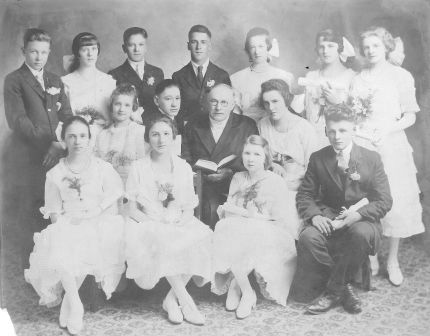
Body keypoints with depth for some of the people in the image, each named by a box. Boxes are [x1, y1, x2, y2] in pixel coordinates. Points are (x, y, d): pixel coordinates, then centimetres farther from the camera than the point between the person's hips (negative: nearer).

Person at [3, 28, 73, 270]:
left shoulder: (55, 81, 17)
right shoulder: (14, 80, 0)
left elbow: (67, 116, 13)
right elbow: (17, 120, -10)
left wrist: (60, 144, -5)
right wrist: (48, 142, -15)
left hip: (55, 153, 5)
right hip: (28, 156, -4)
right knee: (31, 211, 1)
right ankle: (32, 265, 13)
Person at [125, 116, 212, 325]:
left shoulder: (183, 168, 11)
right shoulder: (138, 168, 4)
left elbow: (189, 208, 9)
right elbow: (133, 209, 0)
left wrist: (181, 221, -13)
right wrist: (157, 221, -16)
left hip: (179, 225, 3)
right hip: (149, 225, -2)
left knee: (200, 238, -30)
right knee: (162, 240, -36)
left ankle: (172, 299, -18)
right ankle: (186, 300, -23)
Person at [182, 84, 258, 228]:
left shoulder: (247, 125, 9)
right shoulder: (194, 125, 15)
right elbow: (185, 158, 12)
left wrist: (231, 173, -11)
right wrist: (202, 172, -8)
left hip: (232, 187, -1)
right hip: (198, 187, 2)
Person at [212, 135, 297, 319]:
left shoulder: (275, 181, 1)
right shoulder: (238, 178, 15)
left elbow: (280, 216, -7)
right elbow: (227, 208, 7)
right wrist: (248, 213, -11)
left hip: (266, 231, -3)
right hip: (238, 228, 3)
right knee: (226, 234, -31)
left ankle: (236, 283, -10)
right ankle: (247, 293, -18)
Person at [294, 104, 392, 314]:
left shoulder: (371, 158, 0)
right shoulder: (318, 159, 5)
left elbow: (384, 201, -4)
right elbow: (304, 194, 5)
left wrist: (357, 214, -21)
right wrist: (314, 215, -17)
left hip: (361, 220, -1)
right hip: (328, 218, 2)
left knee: (361, 234, -37)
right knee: (308, 238, -30)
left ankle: (334, 290, -16)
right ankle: (344, 288, -12)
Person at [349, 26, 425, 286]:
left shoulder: (401, 76, 3)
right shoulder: (358, 80, 14)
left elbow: (410, 116, 0)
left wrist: (387, 130, -14)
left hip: (391, 144, -2)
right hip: (362, 144, 2)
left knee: (395, 201, -3)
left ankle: (393, 259, 10)